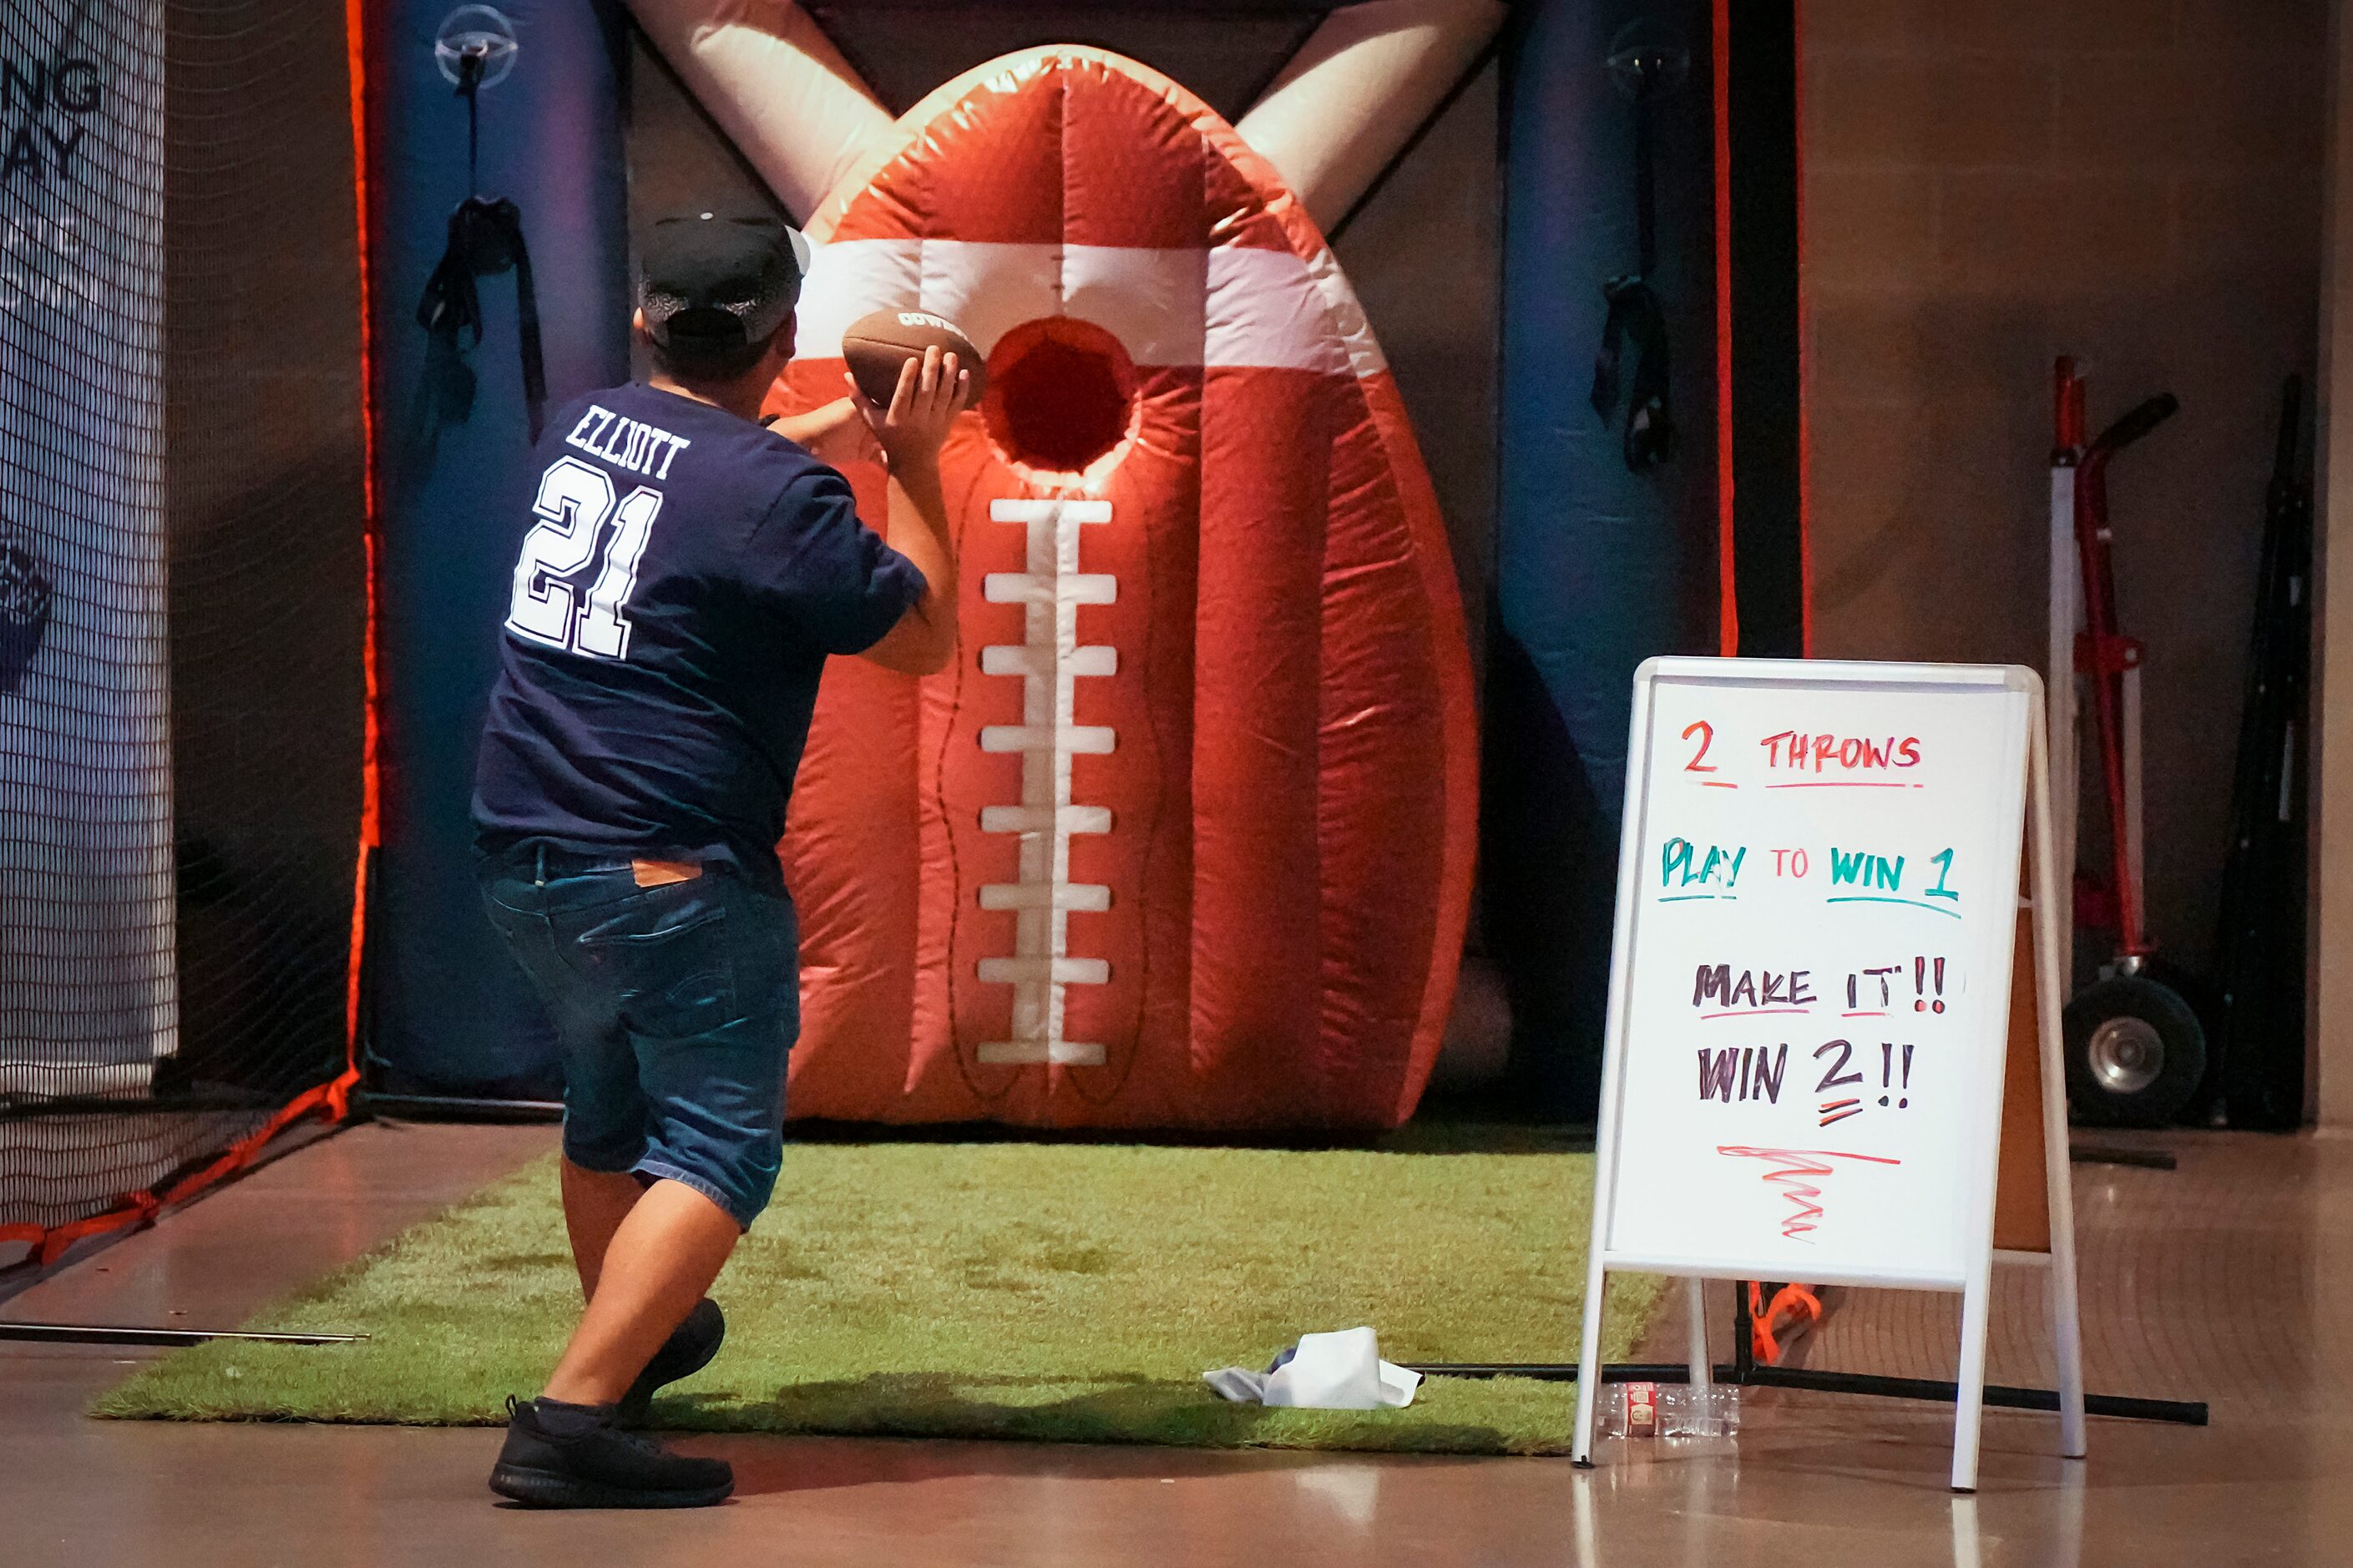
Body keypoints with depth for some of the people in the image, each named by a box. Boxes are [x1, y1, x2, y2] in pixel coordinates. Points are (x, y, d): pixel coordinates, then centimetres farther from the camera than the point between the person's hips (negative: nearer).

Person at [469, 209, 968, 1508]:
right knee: (717, 1148, -6)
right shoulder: (776, 491, -15)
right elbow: (925, 638, -3)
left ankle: (632, 1342, 45)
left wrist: (855, 427, 31)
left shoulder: (584, 427, 8)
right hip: (666, 879, -8)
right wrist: (912, 464, 5)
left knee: (609, 1108, 26)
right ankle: (572, 1418, -20)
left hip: (519, 858, 8)